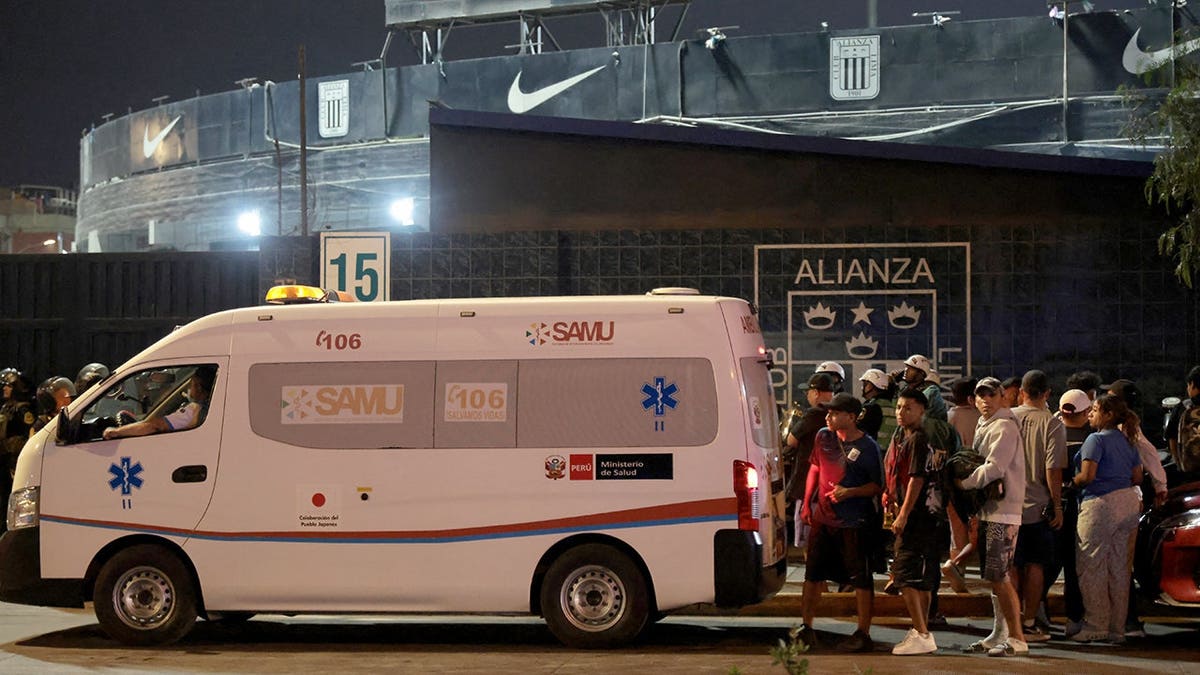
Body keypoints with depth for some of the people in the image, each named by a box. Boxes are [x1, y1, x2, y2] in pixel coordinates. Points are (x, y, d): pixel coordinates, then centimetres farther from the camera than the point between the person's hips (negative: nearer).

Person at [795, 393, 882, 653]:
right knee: (813, 573, 11)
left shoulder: (867, 447, -11)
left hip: (854, 522, -5)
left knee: (860, 578, 1)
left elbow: (877, 486, -8)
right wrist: (806, 503, 12)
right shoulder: (823, 437, 4)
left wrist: (850, 492, -22)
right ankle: (806, 628, 21)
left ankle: (863, 634, 8)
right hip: (822, 518, 6)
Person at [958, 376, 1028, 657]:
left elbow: (994, 468, -20)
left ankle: (1016, 638, -10)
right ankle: (999, 634, 21)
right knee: (994, 576, 14)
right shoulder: (983, 427, 19)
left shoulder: (1004, 427, -11)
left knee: (999, 576, -12)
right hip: (987, 510, 10)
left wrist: (963, 483, -12)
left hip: (1003, 510, -10)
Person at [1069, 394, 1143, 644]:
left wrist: (1071, 483, 1)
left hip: (1100, 503, -8)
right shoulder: (1127, 441, 14)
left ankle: (1096, 625, -1)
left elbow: (1087, 475, -17)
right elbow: (1137, 477, 15)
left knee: (1092, 567, -1)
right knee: (1119, 568, 11)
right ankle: (1117, 628, 14)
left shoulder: (1096, 439, -10)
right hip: (1128, 502, 8)